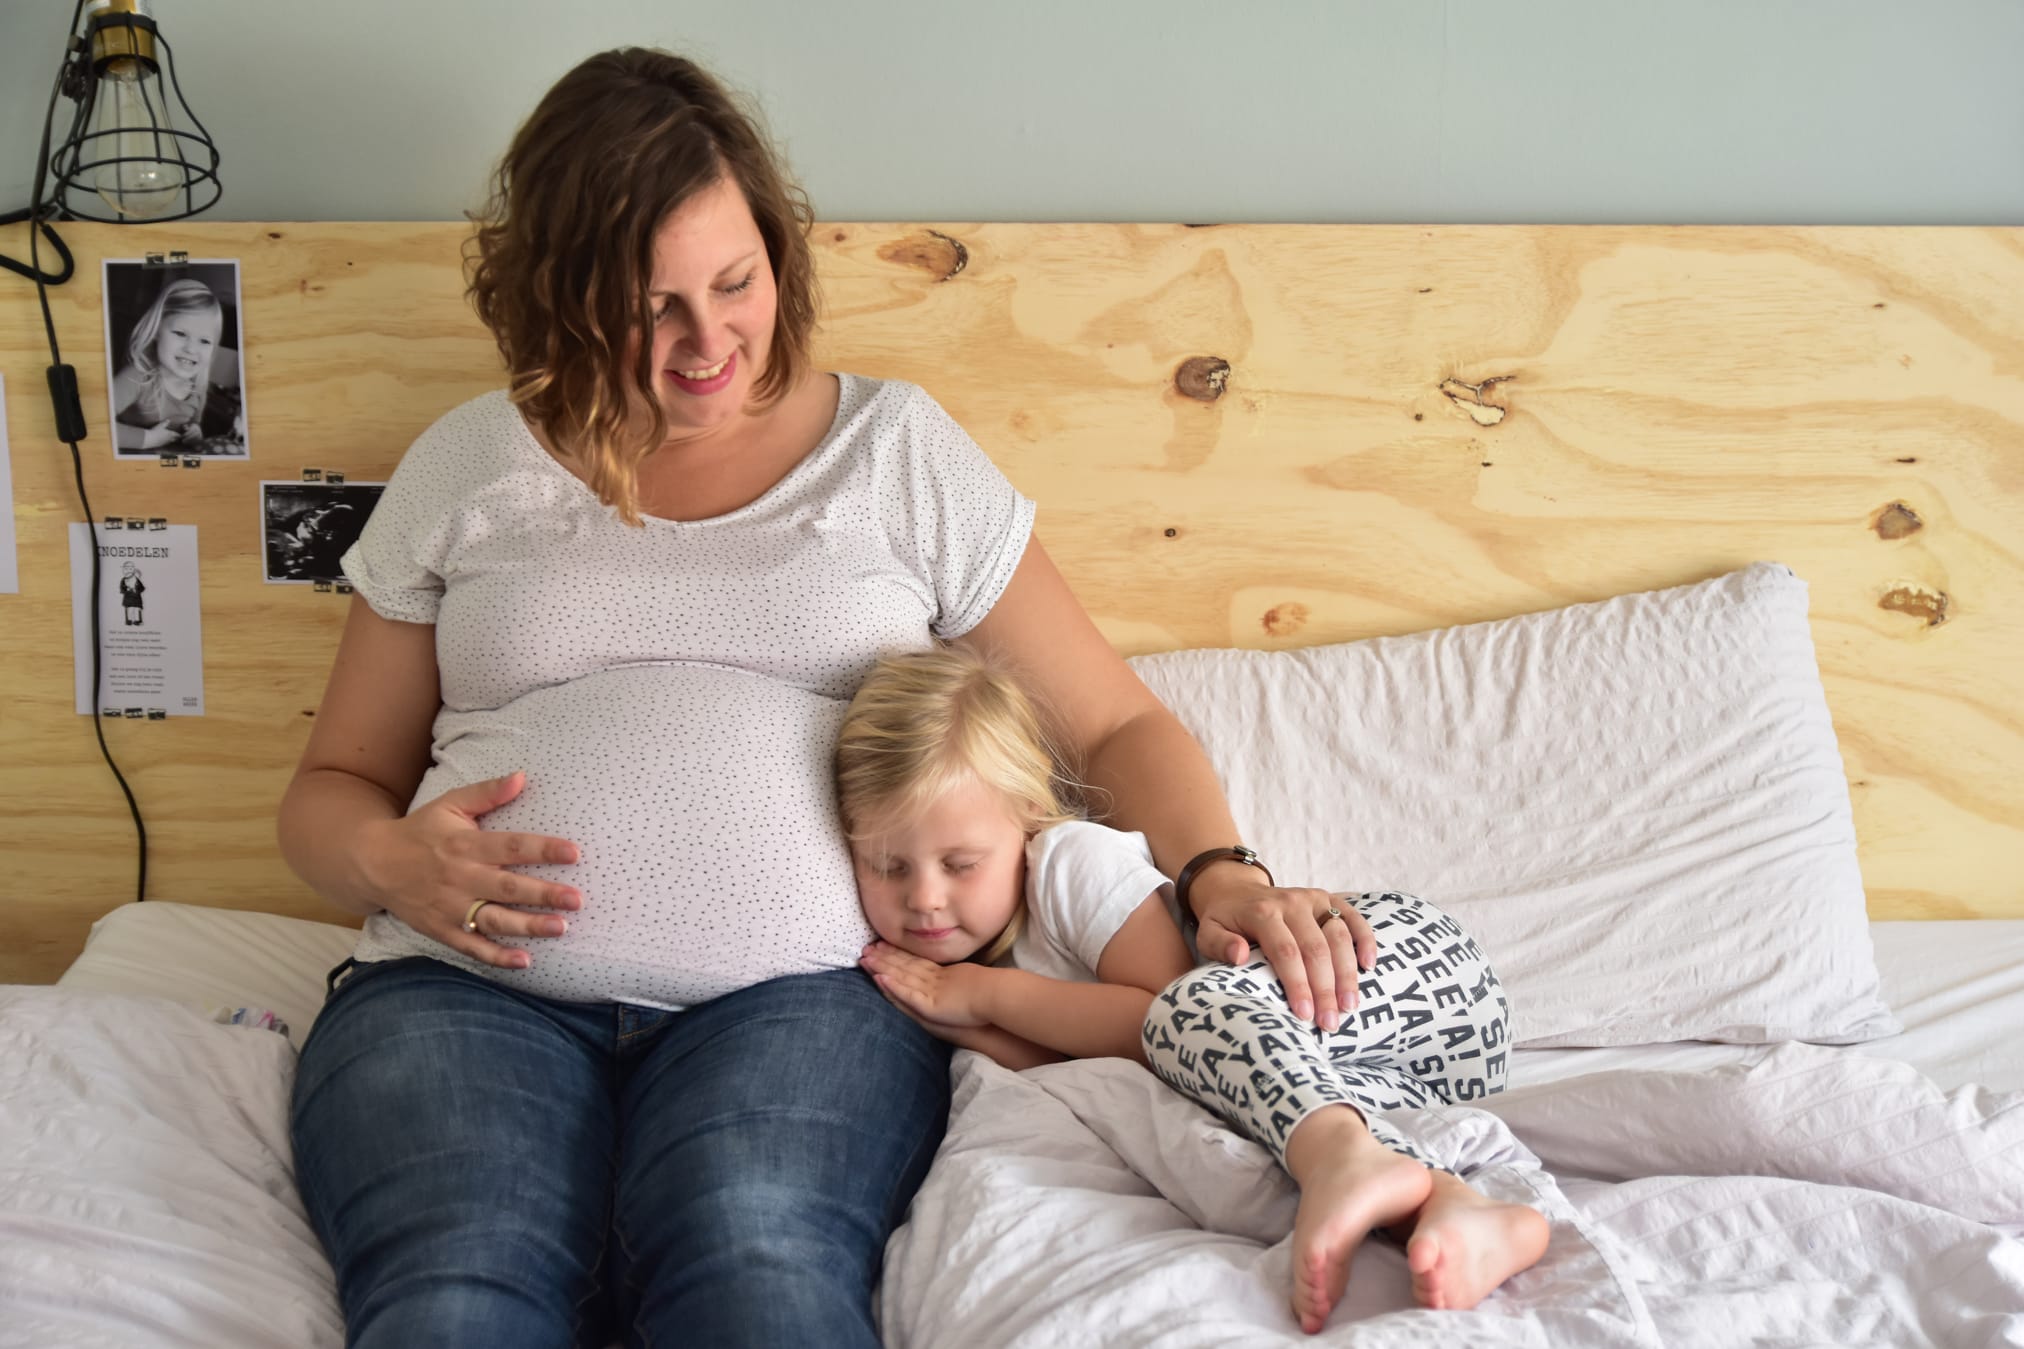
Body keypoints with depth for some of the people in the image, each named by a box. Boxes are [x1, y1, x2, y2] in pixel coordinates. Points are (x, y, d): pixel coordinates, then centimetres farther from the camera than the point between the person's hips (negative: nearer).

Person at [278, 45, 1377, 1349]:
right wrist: (389, 863, -3)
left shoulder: (899, 450, 16)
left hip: (801, 992, 0)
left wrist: (1220, 875, -5)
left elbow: (1116, 724, 15)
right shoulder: (469, 468, 17)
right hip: (472, 986, 1)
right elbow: (331, 786, 22)